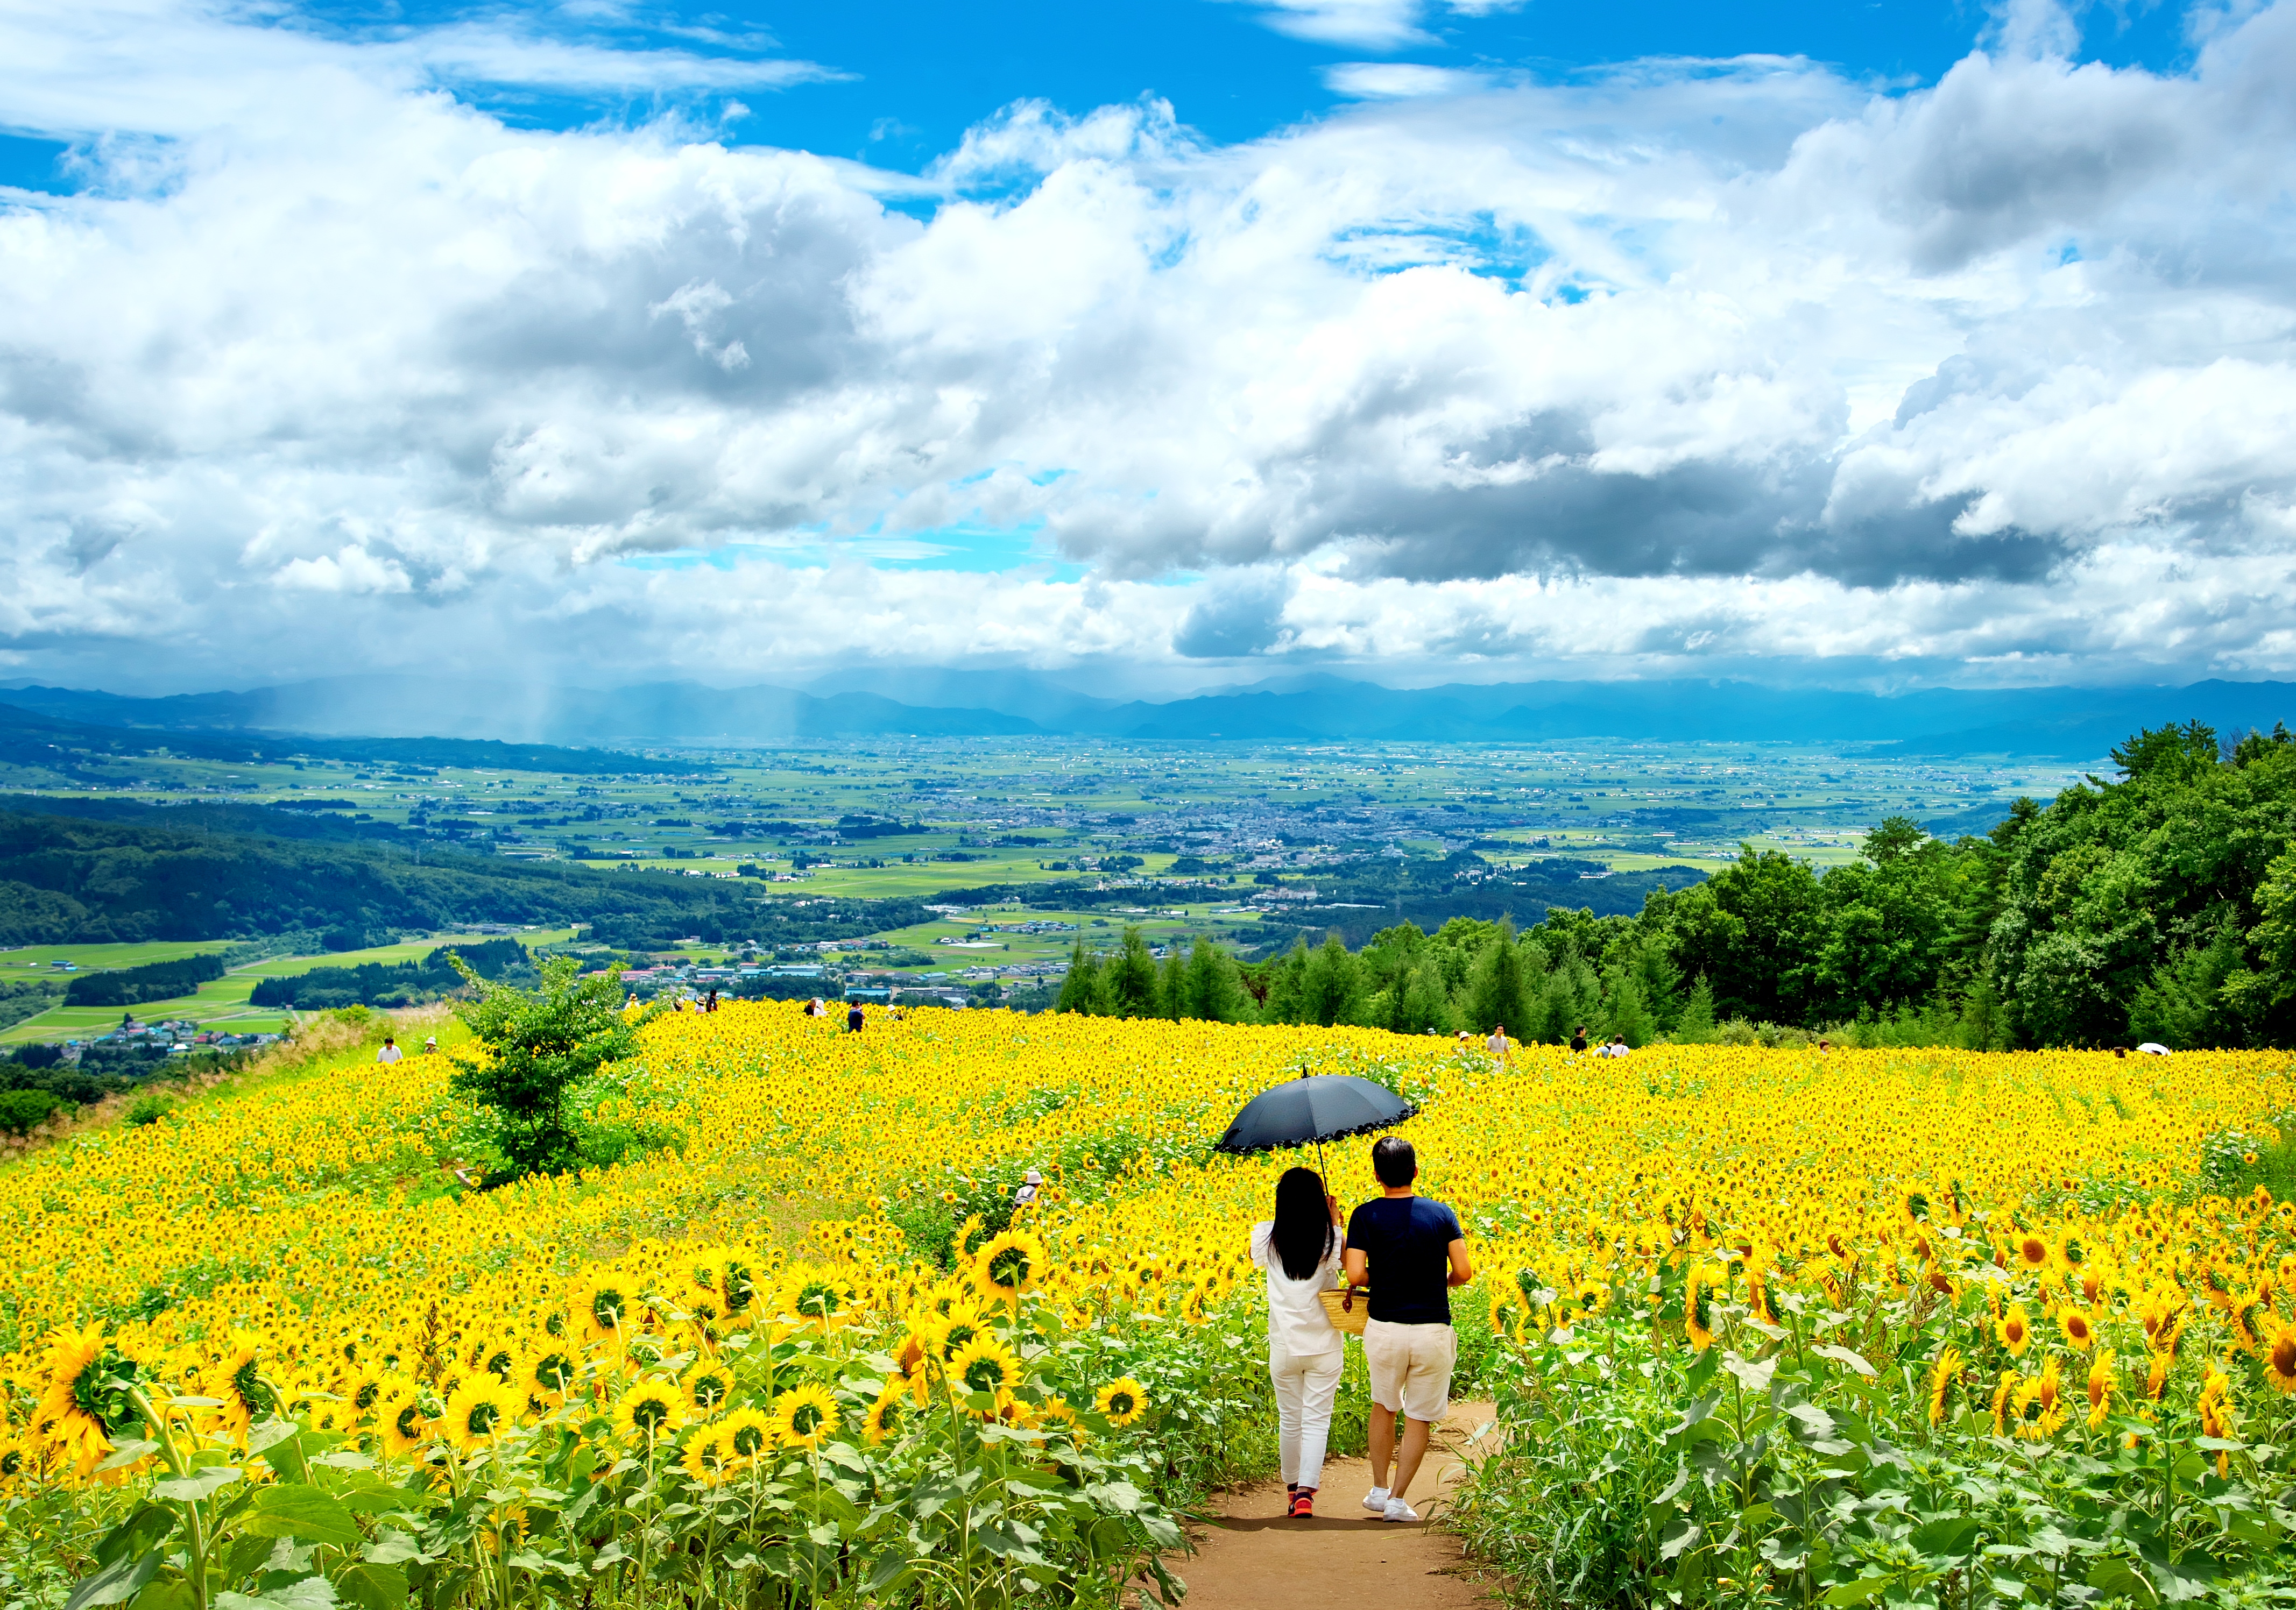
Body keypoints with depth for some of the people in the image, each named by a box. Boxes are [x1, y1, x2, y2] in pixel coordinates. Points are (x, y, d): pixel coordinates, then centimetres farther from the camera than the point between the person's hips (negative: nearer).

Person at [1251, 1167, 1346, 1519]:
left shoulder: (1266, 1237, -4)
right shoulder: (1330, 1239, -9)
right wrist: (1335, 1224, 9)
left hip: (1283, 1345, 2)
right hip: (1324, 1345, -2)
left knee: (1289, 1420, 16)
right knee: (1317, 1421, 2)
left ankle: (1292, 1488, 27)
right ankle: (1306, 1492, -11)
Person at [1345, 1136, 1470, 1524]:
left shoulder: (1365, 1217, -5)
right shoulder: (1442, 1214, -1)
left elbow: (1356, 1276, -12)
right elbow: (1464, 1272, -6)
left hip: (1384, 1329, 0)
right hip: (1433, 1332, 0)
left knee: (1385, 1406, 23)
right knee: (1419, 1418, 11)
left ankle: (1379, 1490, 24)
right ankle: (1398, 1500, 8)